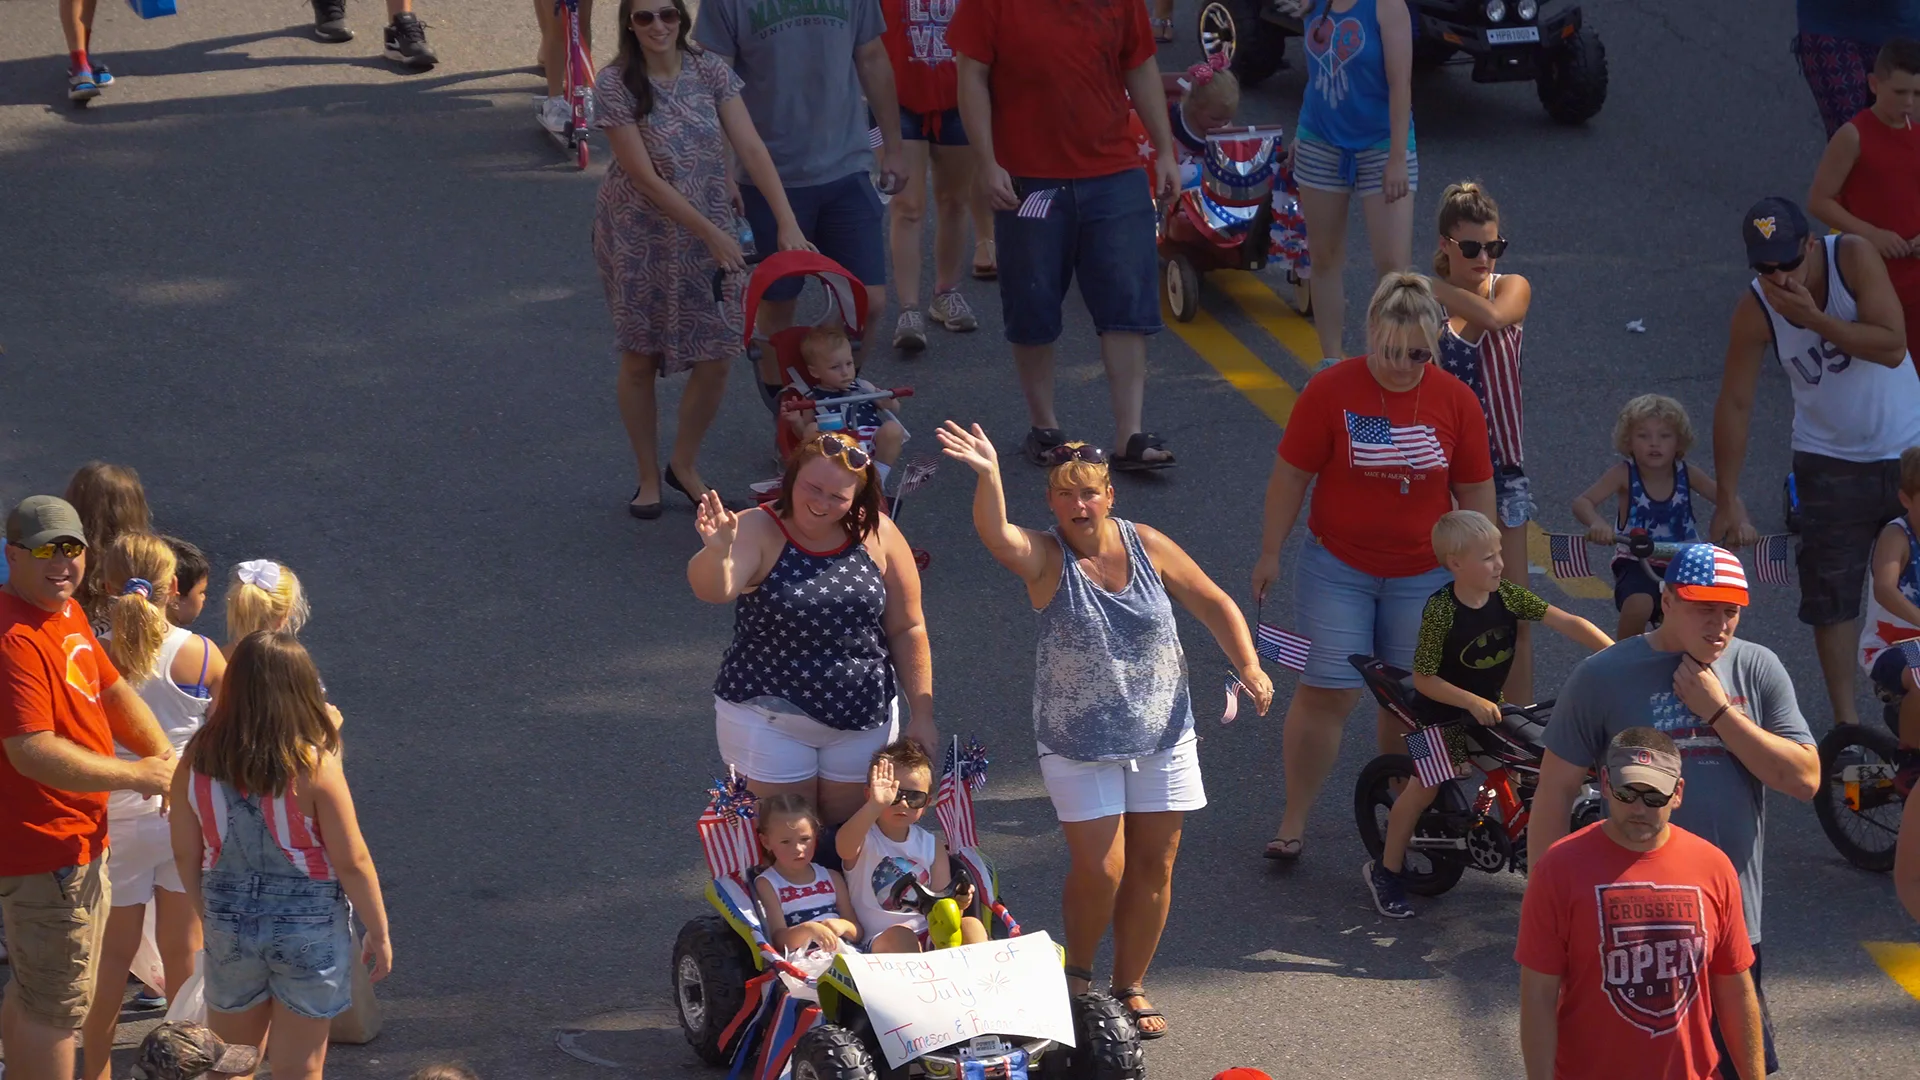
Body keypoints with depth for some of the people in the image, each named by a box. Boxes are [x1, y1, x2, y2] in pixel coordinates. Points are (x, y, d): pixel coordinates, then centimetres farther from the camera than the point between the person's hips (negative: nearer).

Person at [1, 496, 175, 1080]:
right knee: (56, 1008, -2)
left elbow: (113, 691, 16)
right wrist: (137, 775, -22)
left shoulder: (67, 613, 7)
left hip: (77, 837, 11)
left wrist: (163, 756, -3)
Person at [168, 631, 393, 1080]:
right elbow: (352, 862, -15)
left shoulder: (198, 760, -9)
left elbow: (186, 854, 0)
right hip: (308, 927, -3)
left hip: (229, 926, 3)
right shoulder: (313, 765, -20)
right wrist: (379, 933, -2)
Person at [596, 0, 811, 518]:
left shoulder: (710, 71, -7)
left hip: (707, 229, 3)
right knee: (640, 357, 6)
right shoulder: (616, 85, -17)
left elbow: (751, 148, -12)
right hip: (638, 235, -3)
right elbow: (645, 177, -18)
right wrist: (712, 235, -19)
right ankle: (648, 477, 24)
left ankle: (685, 465, 24)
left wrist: (787, 222, -21)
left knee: (715, 357, 1)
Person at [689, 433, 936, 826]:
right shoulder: (757, 531, -14)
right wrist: (717, 550, -55)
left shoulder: (878, 536, -6)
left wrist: (921, 713, 2)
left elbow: (907, 630, 1)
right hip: (770, 719, -2)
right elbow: (714, 590, -33)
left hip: (863, 718, 2)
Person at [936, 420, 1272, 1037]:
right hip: (1078, 747, -3)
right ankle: (1078, 977, 19)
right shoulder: (1045, 558, -11)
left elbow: (1213, 605, 6)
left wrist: (1248, 667, -6)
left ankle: (1130, 986, 24)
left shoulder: (1147, 546, -2)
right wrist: (988, 476, -51)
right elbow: (997, 536, -34)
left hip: (1161, 738, 3)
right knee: (1099, 871, -7)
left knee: (1152, 867, 7)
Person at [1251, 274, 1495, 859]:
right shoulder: (1331, 391, -10)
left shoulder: (1456, 401, -3)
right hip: (1338, 569, -2)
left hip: (1424, 574, 2)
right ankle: (1294, 820, 4)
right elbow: (1290, 476, -4)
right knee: (1327, 693, -6)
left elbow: (1476, 492, 6)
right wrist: (1270, 553, -2)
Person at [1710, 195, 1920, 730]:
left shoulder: (1853, 258, -19)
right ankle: (1845, 721, 8)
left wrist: (1815, 319, -34)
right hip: (1830, 462, 0)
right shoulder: (1756, 311, -16)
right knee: (1831, 594, -1)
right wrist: (1727, 500, -11)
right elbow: (1734, 404, -11)